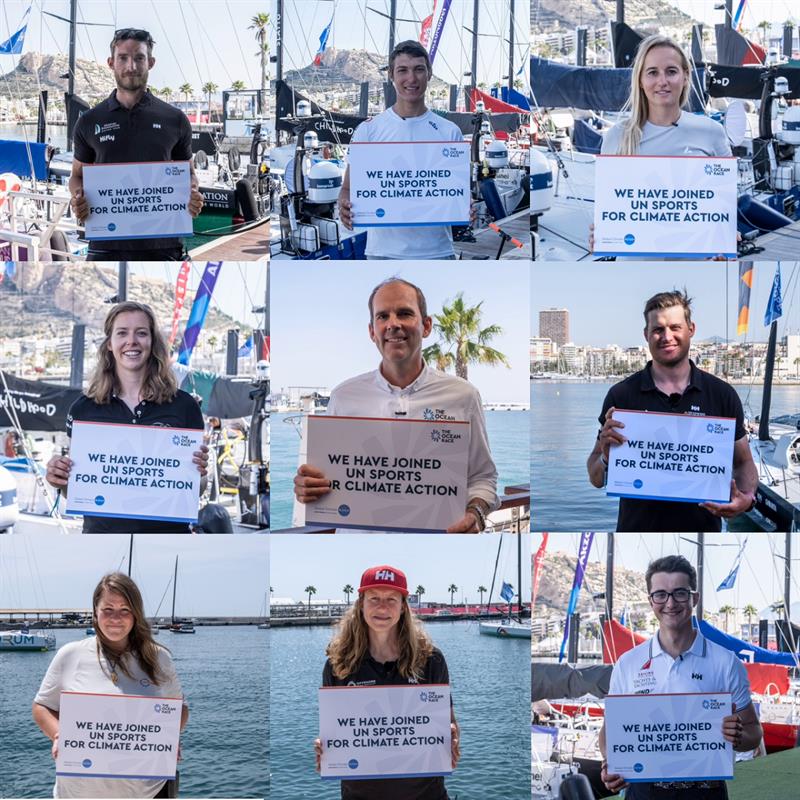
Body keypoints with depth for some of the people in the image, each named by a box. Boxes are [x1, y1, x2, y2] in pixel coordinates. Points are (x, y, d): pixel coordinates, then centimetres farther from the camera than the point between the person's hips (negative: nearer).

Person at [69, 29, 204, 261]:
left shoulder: (174, 119, 5)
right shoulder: (90, 121, 6)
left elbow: (187, 173, 13)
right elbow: (78, 174, 14)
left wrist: (193, 195, -10)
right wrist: (77, 199, -10)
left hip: (160, 244, 0)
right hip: (107, 245, 0)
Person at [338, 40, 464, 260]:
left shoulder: (449, 132, 6)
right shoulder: (368, 130, 3)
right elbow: (349, 188, 4)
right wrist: (345, 207, -20)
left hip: (436, 252, 1)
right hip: (384, 252, -1)